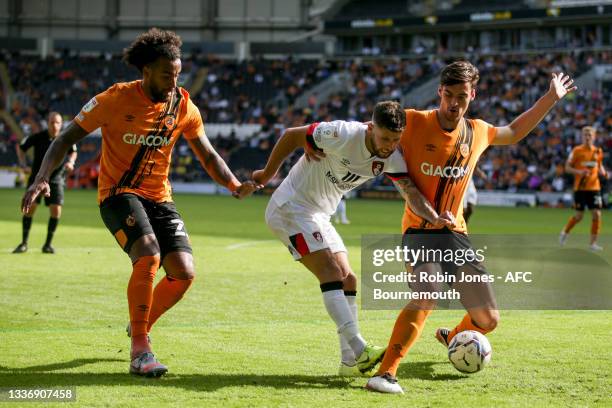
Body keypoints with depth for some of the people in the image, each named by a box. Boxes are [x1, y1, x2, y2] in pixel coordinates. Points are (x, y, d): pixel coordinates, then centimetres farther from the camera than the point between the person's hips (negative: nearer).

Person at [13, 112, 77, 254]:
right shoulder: (38, 137, -11)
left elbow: (73, 152, 14)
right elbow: (21, 147, 5)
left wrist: (70, 162, -6)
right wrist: (22, 164, -8)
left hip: (55, 179, 1)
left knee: (56, 210, -9)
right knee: (30, 207, -9)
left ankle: (48, 244, 6)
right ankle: (24, 243, 3)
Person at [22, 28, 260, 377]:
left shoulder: (184, 107, -1)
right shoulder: (116, 99, -12)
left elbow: (208, 155, 8)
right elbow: (68, 138, -7)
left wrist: (234, 185, -11)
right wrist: (43, 178, -22)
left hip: (159, 198, 5)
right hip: (119, 194, -5)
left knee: (184, 273, -10)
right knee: (149, 256, -30)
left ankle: (141, 326, 20)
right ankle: (140, 351, -20)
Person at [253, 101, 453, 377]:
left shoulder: (391, 158, -6)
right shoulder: (342, 135, -26)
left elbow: (411, 193, -12)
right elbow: (291, 136, -16)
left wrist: (436, 218, -32)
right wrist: (266, 175, -3)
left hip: (319, 215, 8)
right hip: (291, 207, -8)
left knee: (348, 280, 3)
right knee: (332, 272, -20)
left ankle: (350, 362, 4)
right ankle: (360, 351, -28)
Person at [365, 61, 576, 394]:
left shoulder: (478, 132, 4)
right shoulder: (413, 123, -11)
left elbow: (515, 132, 26)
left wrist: (551, 98, 24)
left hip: (456, 234, 5)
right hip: (419, 231, -5)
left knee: (488, 319, 6)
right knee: (427, 297, -35)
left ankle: (452, 338, 41)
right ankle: (386, 373, -32)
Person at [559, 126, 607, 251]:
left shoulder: (598, 151, 7)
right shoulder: (577, 150, -5)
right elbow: (567, 167, -3)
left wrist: (603, 173, -1)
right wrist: (579, 172, -20)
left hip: (594, 187, 3)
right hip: (580, 187, -3)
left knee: (597, 214, -7)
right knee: (579, 216, 0)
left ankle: (593, 243, 2)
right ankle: (565, 232, 29)